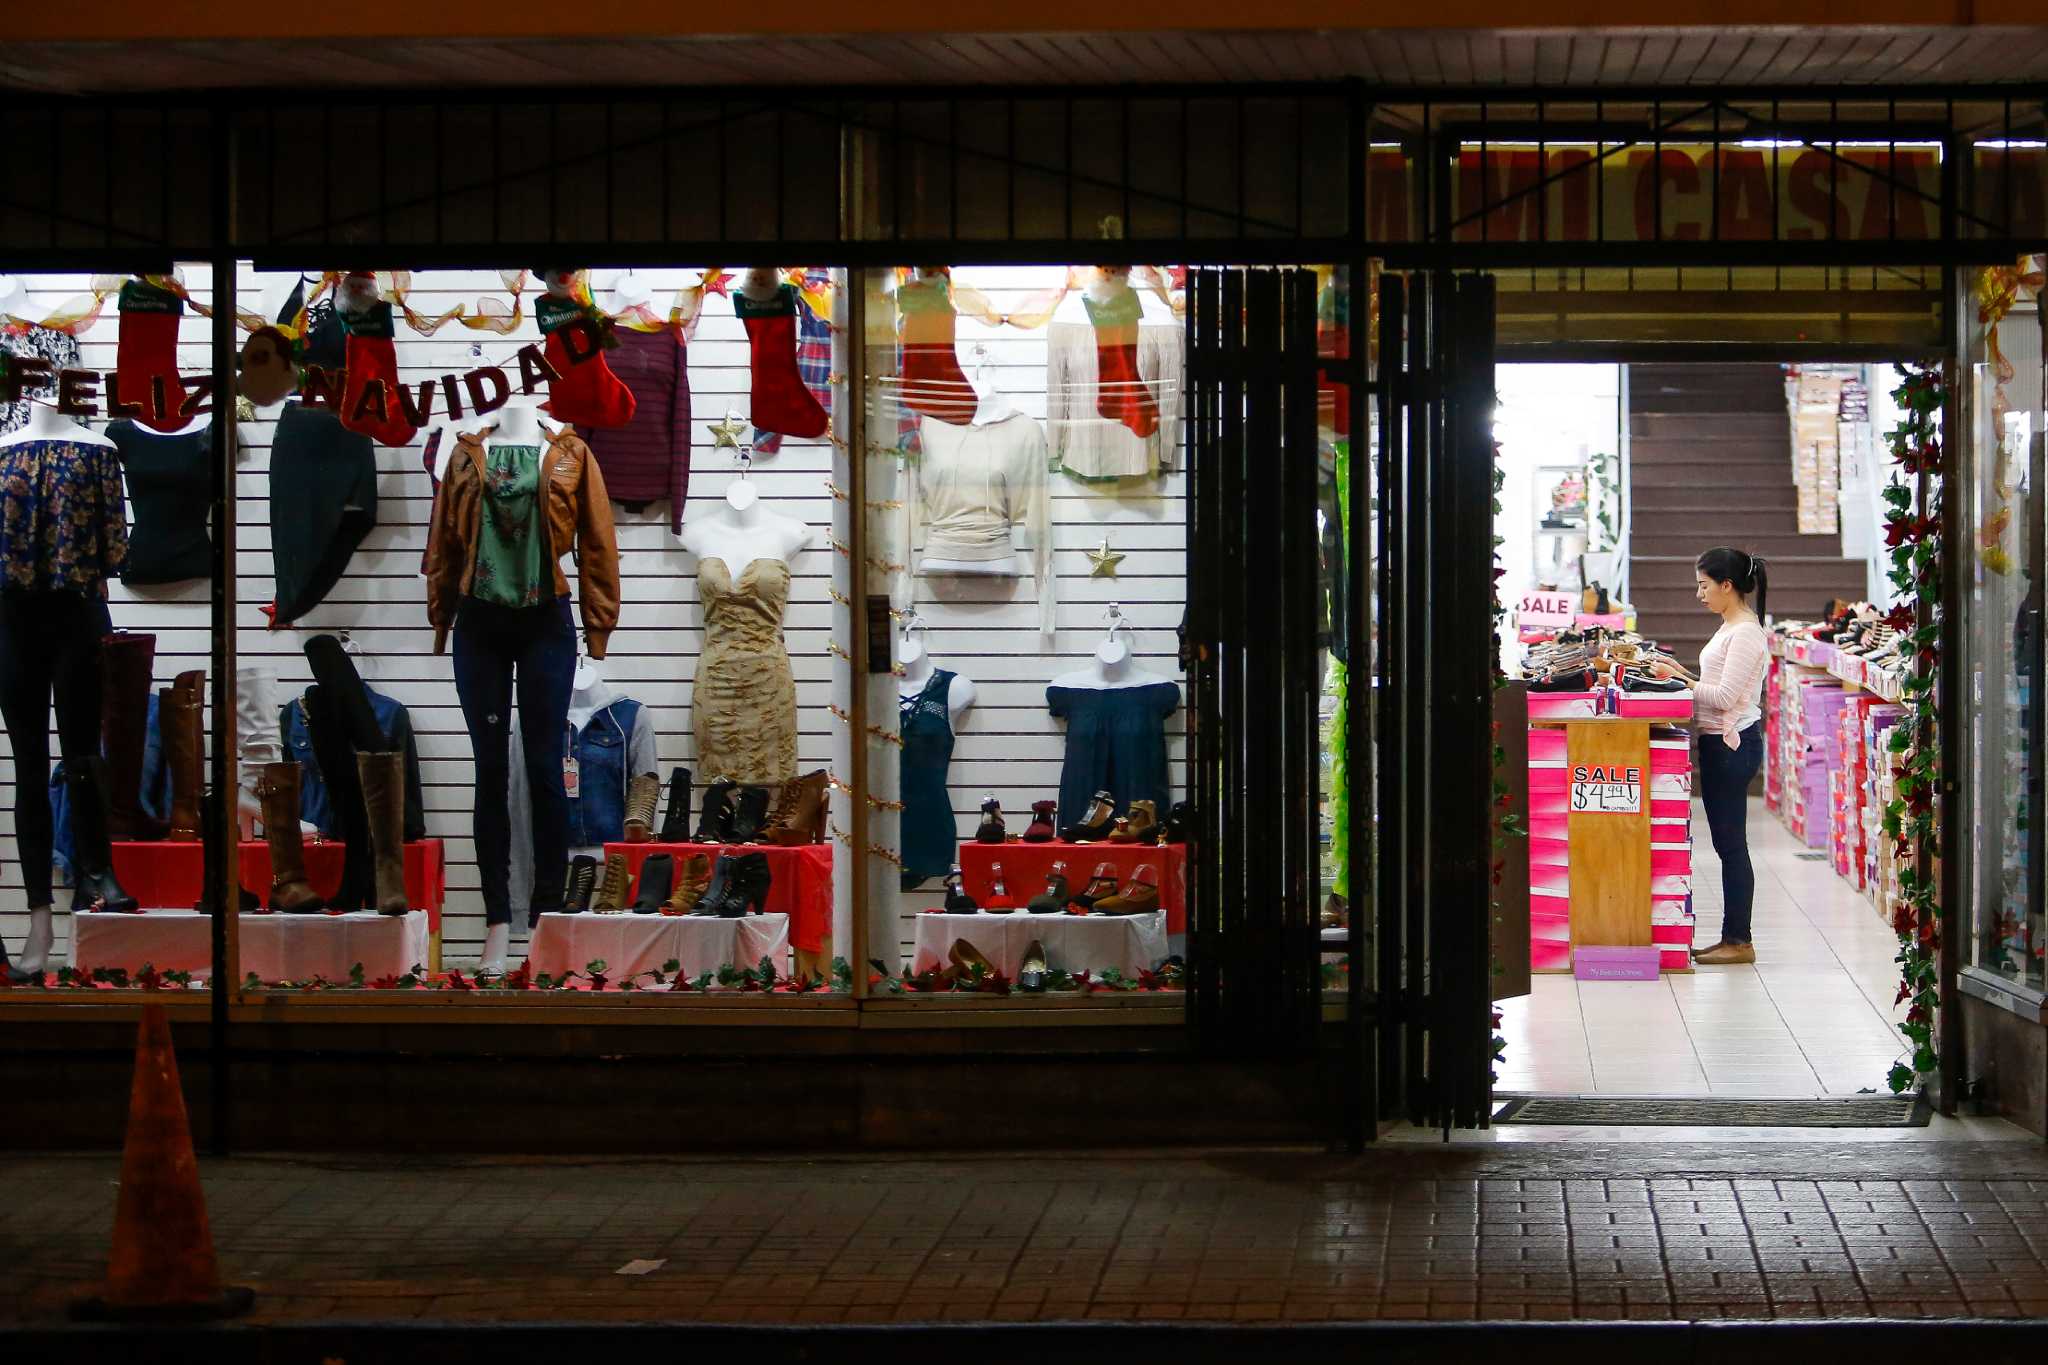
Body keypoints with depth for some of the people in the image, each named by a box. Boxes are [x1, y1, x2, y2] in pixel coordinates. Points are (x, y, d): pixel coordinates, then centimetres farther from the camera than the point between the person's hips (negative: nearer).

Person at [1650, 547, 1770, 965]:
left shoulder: (1745, 633, -15)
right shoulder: (1729, 628, 16)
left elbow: (1726, 696, -19)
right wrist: (1678, 677, 9)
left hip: (1733, 744, -10)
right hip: (1719, 742, 10)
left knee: (1731, 843, -5)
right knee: (1726, 843, 11)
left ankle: (1739, 940, -1)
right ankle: (1731, 938, 15)